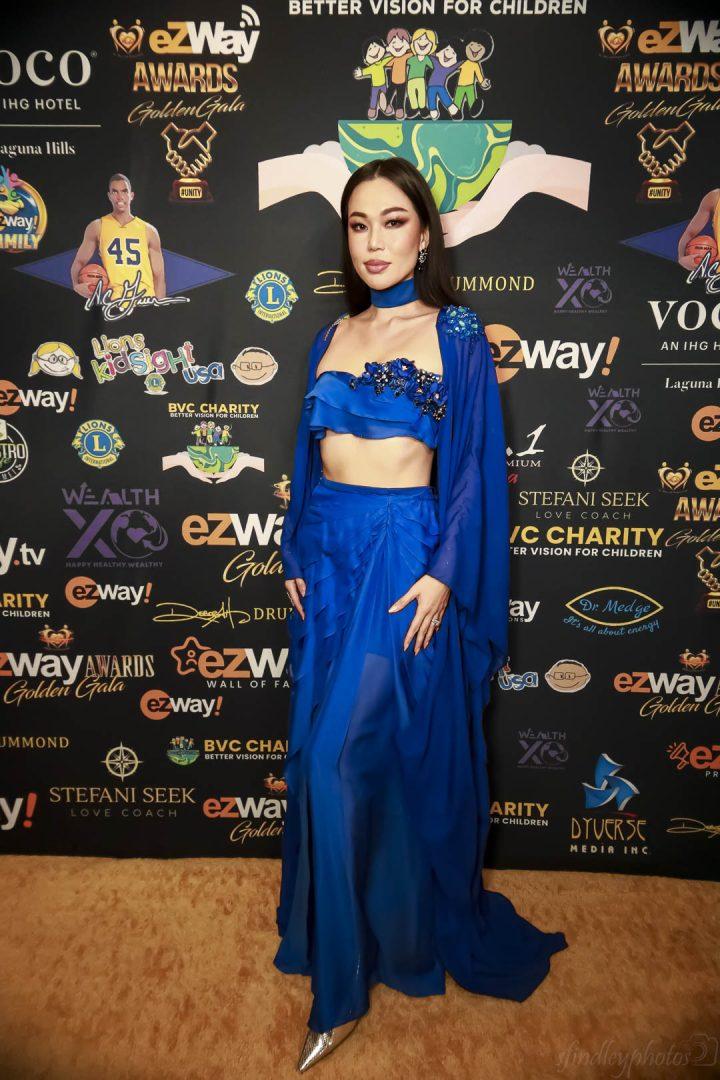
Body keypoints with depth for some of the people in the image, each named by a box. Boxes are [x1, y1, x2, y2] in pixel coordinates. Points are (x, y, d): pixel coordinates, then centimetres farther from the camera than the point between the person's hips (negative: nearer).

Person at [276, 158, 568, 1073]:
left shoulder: (456, 334, -2)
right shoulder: (333, 335, 13)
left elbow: (476, 465, -5)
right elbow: (308, 454, 15)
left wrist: (443, 574, -13)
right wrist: (295, 553, 7)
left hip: (404, 551, -5)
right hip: (328, 550, 6)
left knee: (340, 755, -8)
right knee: (323, 753, 10)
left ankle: (342, 982, 12)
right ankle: (351, 928, 34)